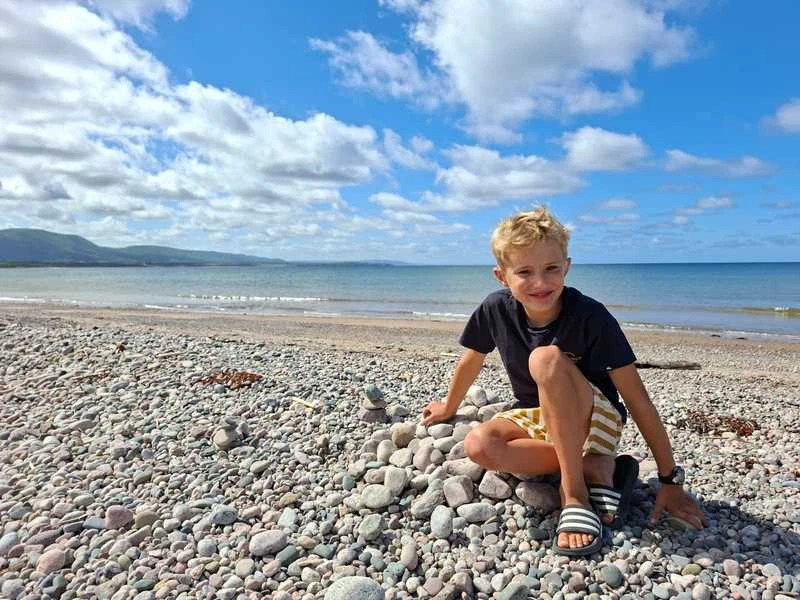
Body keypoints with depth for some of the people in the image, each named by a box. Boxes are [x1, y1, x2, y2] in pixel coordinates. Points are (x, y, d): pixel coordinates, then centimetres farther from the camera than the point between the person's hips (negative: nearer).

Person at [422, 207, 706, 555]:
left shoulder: (590, 317, -25)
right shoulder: (496, 310, -15)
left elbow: (638, 400, -20)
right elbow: (472, 360, 5)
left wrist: (670, 480, -17)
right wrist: (450, 407, 21)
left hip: (595, 422, -4)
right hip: (537, 418, 4)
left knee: (546, 358, -34)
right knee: (479, 446, -28)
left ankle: (574, 490, -23)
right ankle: (595, 469, -12)